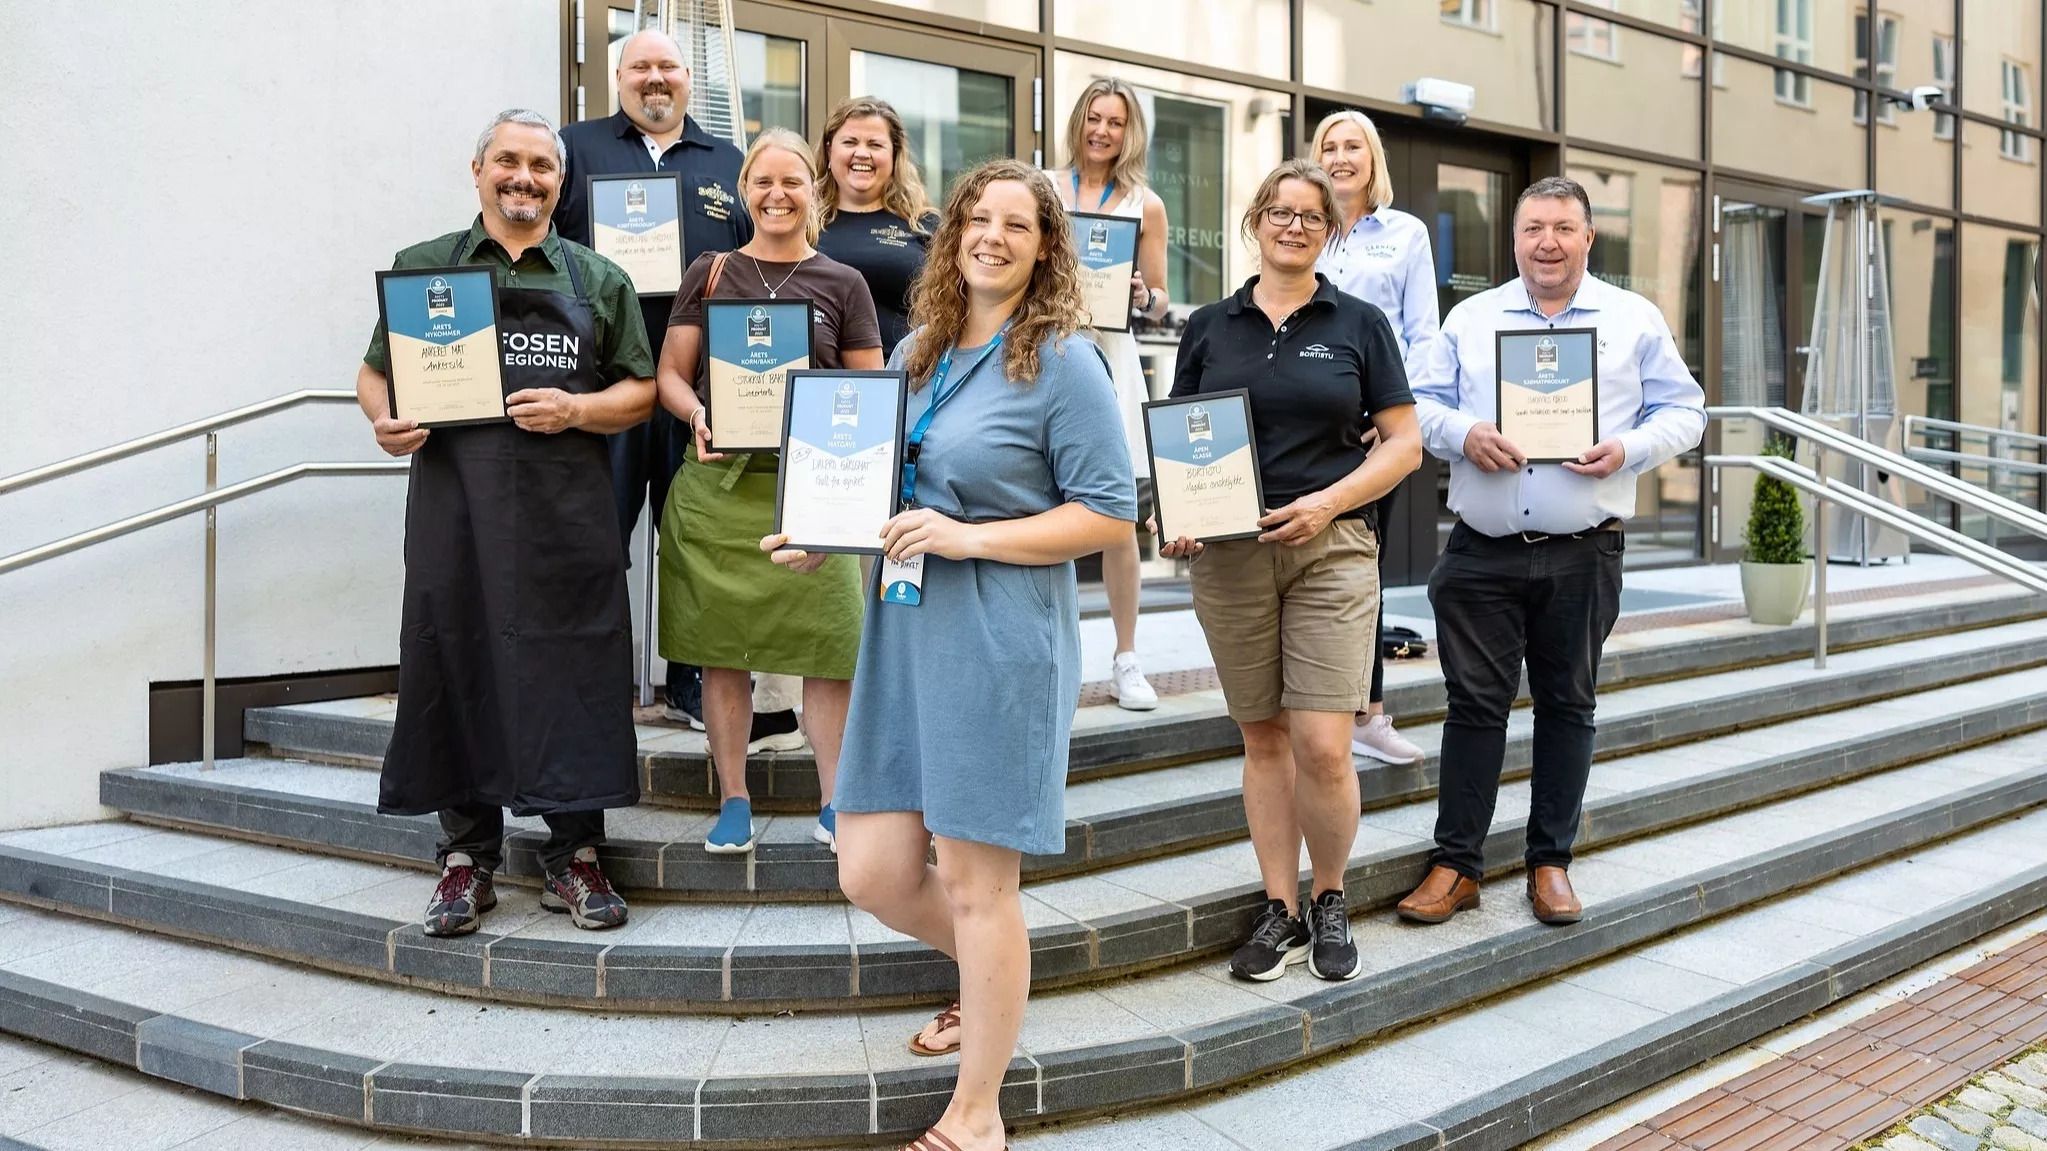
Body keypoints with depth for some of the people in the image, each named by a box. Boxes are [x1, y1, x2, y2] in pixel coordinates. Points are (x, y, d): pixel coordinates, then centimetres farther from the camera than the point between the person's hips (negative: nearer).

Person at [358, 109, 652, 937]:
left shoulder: (599, 280, 13)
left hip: (567, 518, 0)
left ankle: (573, 857, 10)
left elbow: (641, 392, 10)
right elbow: (376, 371, 15)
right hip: (454, 509, 1)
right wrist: (383, 419, -7)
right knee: (456, 672, 3)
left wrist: (575, 410, -9)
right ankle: (467, 858, 15)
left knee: (572, 674, -1)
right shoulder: (423, 268, 13)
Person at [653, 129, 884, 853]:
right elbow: (671, 373, 10)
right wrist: (699, 419, -10)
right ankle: (733, 802, 13)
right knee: (721, 646, 3)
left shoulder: (842, 284, 9)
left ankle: (833, 802, 4)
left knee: (826, 644, -6)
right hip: (719, 483, 1)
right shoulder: (709, 274, 10)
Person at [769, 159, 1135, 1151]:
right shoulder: (916, 354, 13)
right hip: (904, 631, 7)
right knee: (872, 873, 7)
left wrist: (969, 538, -18)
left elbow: (1109, 516, -9)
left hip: (1002, 640, -6)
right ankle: (992, 979, 39)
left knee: (975, 883, 2)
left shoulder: (1063, 361, -6)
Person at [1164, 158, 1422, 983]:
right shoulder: (1209, 328, 10)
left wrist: (1329, 502, -11)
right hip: (1228, 555, 2)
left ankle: (1330, 903, 14)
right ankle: (1280, 911, 18)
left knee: (1322, 747, -9)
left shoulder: (1358, 325, 5)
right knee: (1263, 738, 7)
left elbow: (1404, 443, 3)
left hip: (1330, 549, -2)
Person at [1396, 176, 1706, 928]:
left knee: (1567, 706, 8)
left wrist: (1628, 450, -12)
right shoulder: (1470, 318, 10)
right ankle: (1456, 864, 9)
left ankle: (1551, 862, 19)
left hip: (1583, 555, 0)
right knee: (1474, 704, 1)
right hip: (1482, 554, 0)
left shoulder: (1636, 321, 8)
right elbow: (1423, 404, 8)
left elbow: (1682, 412, 7)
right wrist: (1463, 434, -13)